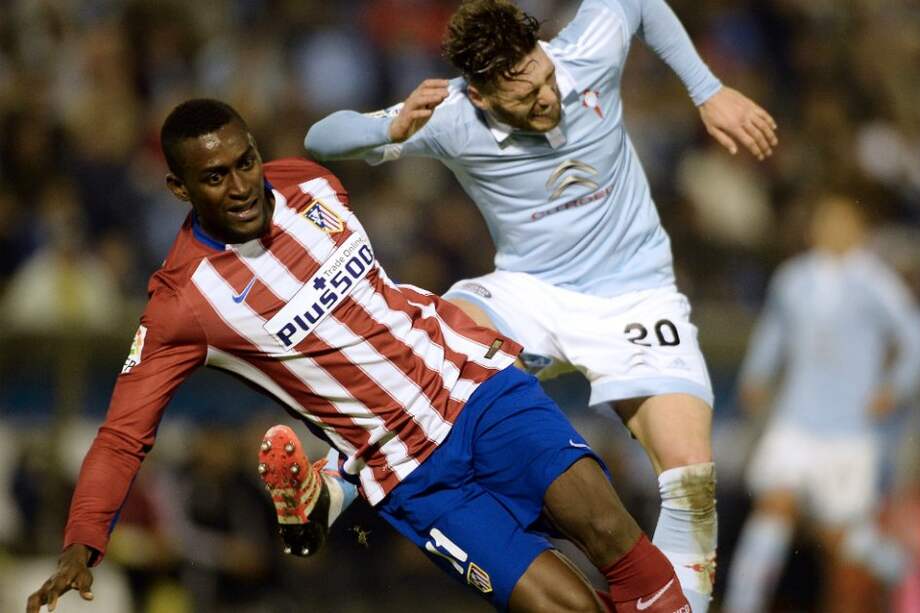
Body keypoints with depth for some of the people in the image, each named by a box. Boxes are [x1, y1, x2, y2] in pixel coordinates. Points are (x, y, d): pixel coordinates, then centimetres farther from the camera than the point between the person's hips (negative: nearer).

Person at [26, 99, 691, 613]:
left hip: (477, 383, 4)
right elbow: (124, 434, -9)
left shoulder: (310, 184, 2)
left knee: (607, 525, -24)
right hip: (413, 476, -4)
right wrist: (82, 548, -21)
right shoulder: (183, 302, -11)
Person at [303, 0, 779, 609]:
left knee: (693, 476, -20)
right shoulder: (450, 118, -18)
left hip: (633, 300, 0)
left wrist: (710, 90, 2)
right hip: (531, 292, 0)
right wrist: (394, 129, -34)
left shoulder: (588, 54, -16)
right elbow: (321, 139, -13)